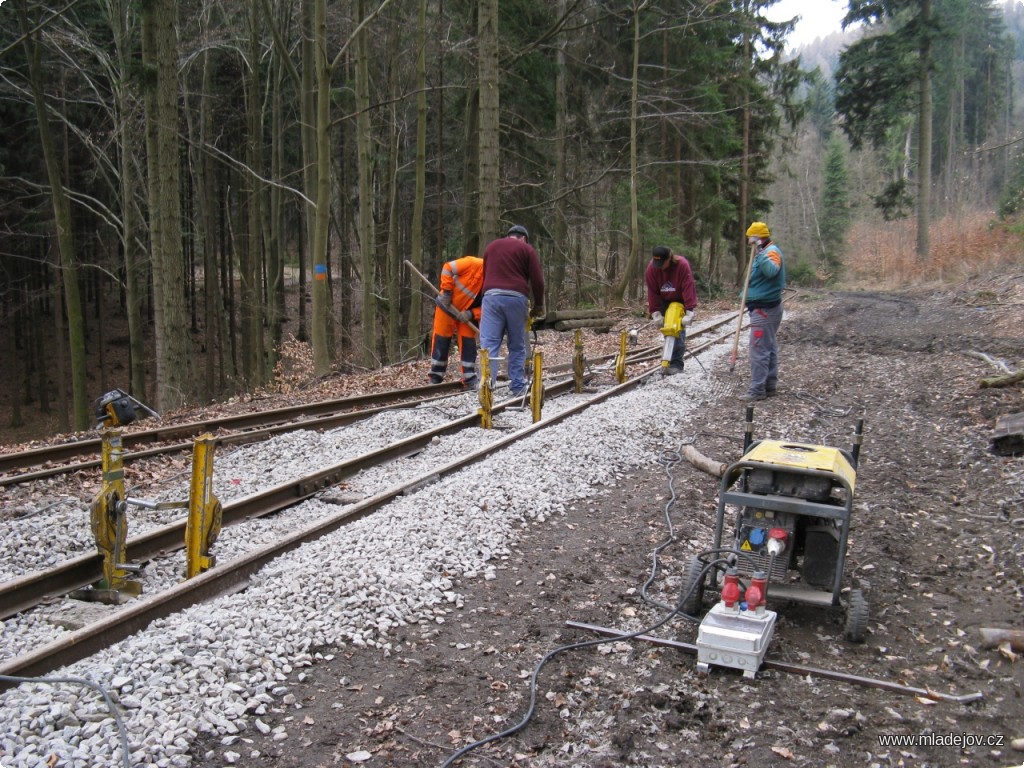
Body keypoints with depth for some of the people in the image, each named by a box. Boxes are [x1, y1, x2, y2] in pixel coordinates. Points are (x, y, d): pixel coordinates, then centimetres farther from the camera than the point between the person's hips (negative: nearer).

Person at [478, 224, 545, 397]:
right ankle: (517, 387, 9)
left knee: (489, 344, -4)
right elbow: (537, 280, 7)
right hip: (516, 298, -2)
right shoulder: (526, 249, 13)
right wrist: (538, 306, 15)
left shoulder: (492, 246, 25)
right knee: (517, 346, 8)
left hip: (492, 295, 2)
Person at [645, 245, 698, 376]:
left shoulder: (683, 265, -29)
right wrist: (656, 313, -19)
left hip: (681, 301, -3)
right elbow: (652, 292, -16)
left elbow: (688, 288, -32)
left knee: (679, 331, -13)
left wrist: (689, 312, -37)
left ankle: (676, 364, -12)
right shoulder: (651, 268, -20)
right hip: (665, 302, 3)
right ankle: (669, 361, 7)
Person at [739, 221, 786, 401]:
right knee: (770, 348, 13)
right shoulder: (766, 251, 18)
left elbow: (771, 271, -34)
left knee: (759, 350, -10)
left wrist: (759, 254, -38)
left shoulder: (772, 251, -14)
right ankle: (770, 385, 19)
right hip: (767, 307, 11)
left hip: (764, 309, -11)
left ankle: (757, 390, -9)